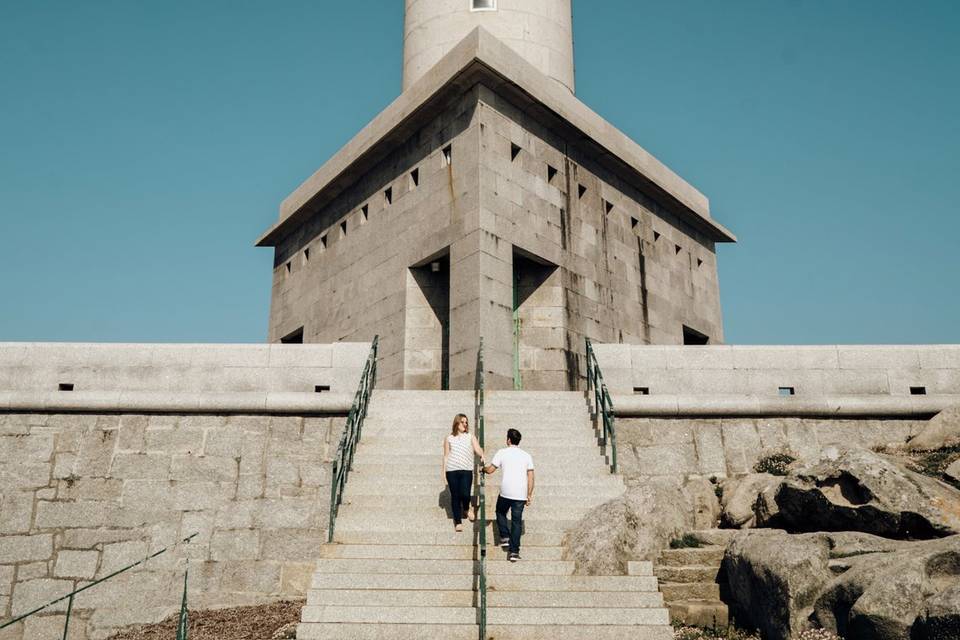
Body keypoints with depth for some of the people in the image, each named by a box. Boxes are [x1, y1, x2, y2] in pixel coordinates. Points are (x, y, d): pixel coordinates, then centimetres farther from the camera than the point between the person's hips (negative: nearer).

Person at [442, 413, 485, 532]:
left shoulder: (470, 437, 10)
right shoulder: (449, 438, 9)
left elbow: (477, 449, -1)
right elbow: (446, 456, 12)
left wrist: (482, 455, -23)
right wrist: (443, 471, 9)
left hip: (466, 470, -1)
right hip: (452, 470, 1)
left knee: (465, 494, -14)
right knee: (455, 496, 2)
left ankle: (467, 507, 21)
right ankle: (458, 522, 14)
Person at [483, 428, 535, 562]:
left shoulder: (502, 452, 1)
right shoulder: (526, 455, 10)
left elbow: (490, 470, 0)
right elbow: (530, 477, 6)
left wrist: (483, 468, 22)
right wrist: (529, 495, 10)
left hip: (505, 492, -2)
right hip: (521, 494, 2)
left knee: (500, 513, 25)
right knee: (517, 521, 6)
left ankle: (505, 537, 14)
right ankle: (514, 551, 2)